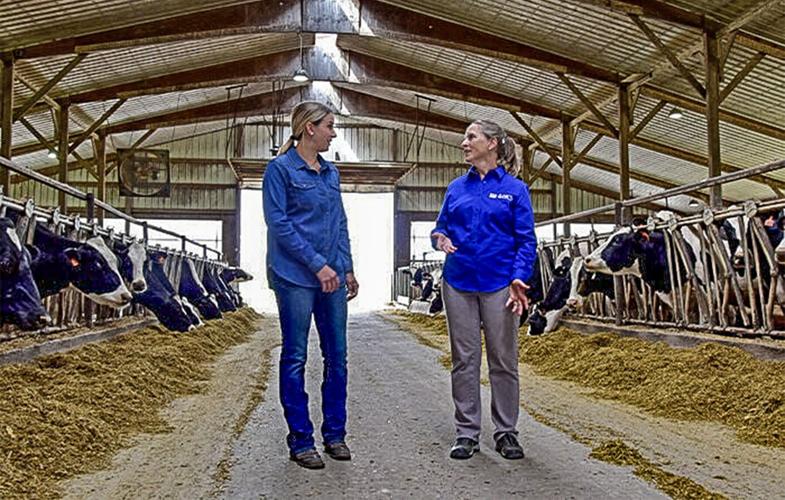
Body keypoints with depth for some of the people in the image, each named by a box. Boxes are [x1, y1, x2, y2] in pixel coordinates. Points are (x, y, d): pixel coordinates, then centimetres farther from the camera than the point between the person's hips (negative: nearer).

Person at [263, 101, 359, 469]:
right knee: (295, 358, 2)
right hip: (295, 277, -7)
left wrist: (347, 269, 10)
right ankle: (300, 441, 12)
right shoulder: (280, 169, -5)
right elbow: (279, 223, -13)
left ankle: (335, 434, 21)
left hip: (332, 276, 7)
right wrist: (317, 264, -15)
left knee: (337, 356, 9)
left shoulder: (330, 173, 15)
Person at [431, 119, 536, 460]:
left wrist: (519, 278, -16)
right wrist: (440, 238, -10)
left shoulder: (514, 189, 1)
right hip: (459, 282, 3)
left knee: (504, 360, 5)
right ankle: (467, 433, 16)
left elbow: (526, 240, -2)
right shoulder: (457, 188, 11)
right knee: (464, 359, 7)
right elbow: (441, 227, 15)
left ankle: (506, 432, 18)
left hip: (499, 284, -3)